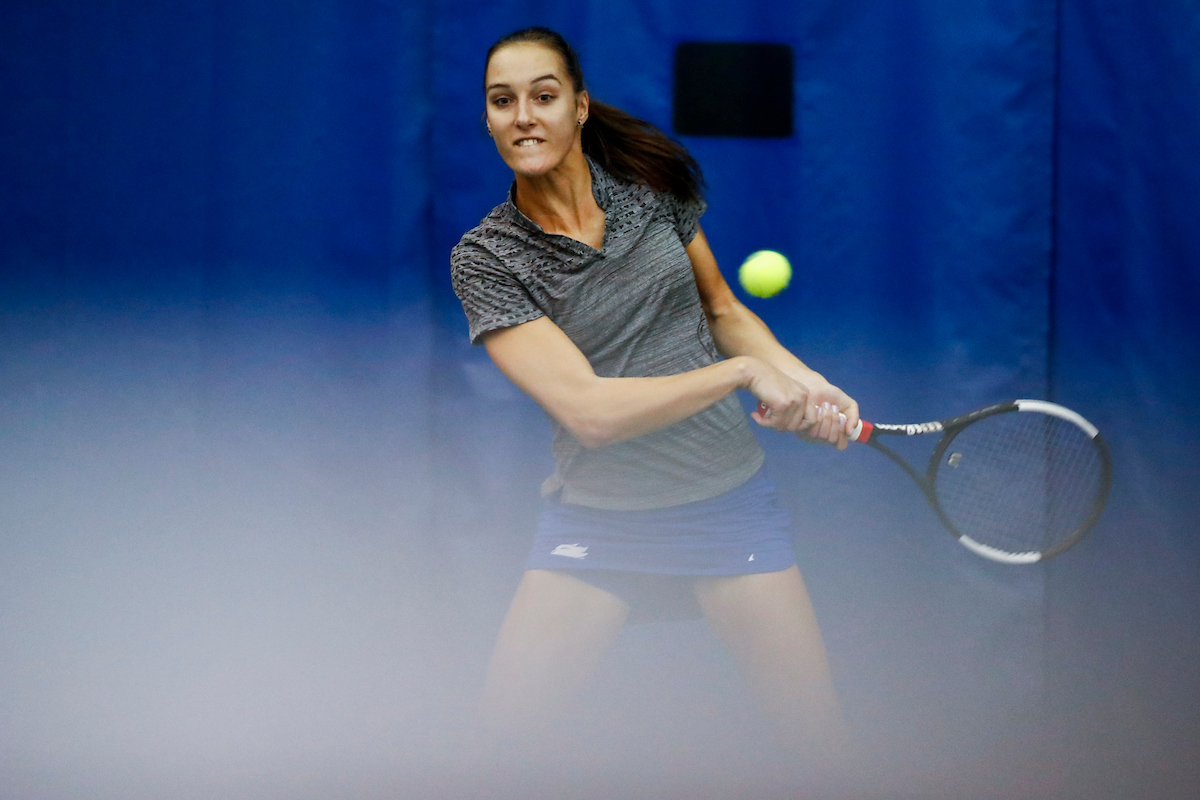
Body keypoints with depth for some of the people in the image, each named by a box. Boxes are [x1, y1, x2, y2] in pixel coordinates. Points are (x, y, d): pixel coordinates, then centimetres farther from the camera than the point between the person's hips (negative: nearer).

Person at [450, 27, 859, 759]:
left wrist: (797, 376, -5)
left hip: (728, 497, 2)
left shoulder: (651, 184, 0)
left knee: (819, 731, -5)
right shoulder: (486, 258, -9)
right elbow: (589, 410, -19)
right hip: (597, 519, -1)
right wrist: (744, 370, -22)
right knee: (505, 727, -12)